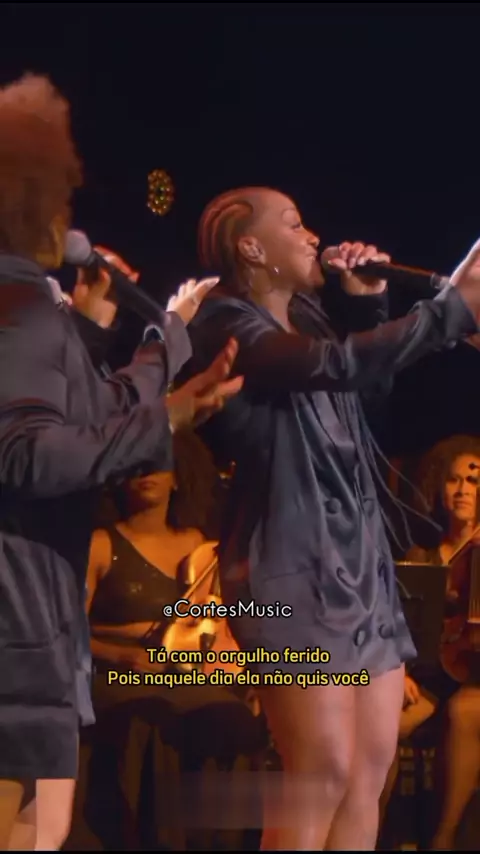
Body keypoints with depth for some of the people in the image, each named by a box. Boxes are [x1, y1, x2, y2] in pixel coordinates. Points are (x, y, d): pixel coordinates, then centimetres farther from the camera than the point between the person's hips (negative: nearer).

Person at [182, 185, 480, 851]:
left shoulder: (307, 317, 15)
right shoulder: (227, 325, -11)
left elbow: (371, 381, 30)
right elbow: (339, 364, -28)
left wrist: (368, 303, 14)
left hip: (360, 557, 9)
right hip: (296, 564, -9)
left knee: (372, 767, 6)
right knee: (323, 773, -13)